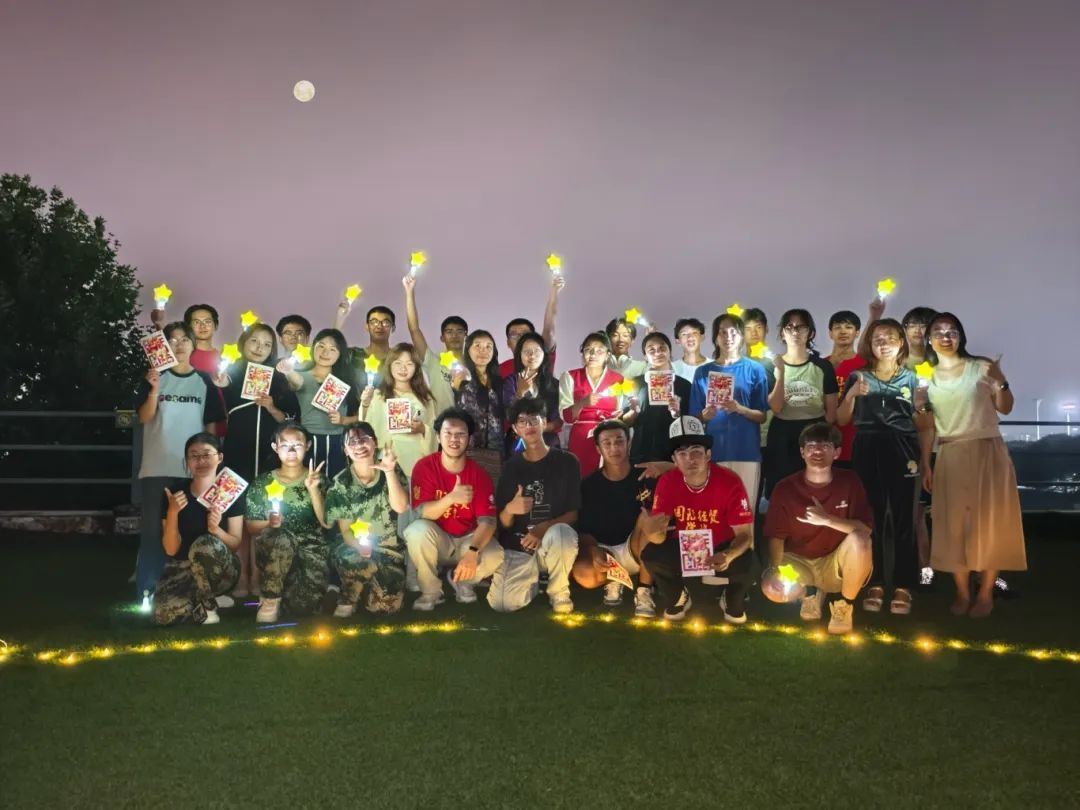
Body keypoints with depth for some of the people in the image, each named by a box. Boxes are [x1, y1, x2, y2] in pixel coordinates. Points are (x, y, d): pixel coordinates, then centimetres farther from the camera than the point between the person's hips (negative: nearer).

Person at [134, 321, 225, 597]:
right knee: (154, 529, 0)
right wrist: (154, 390, -17)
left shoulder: (204, 381, 7)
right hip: (157, 467, -1)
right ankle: (146, 592, 5)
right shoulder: (154, 378, 4)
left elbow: (212, 424, 8)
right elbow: (144, 418, -3)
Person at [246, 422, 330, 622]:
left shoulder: (317, 479, 6)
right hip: (274, 550, 0)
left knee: (303, 604, -24)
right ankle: (270, 600, -16)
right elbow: (251, 526, 6)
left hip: (311, 547, 1)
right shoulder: (262, 483, 7)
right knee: (281, 539, -38)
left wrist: (313, 489, -17)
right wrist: (268, 523, -16)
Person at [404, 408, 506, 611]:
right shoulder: (425, 466, -14)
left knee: (495, 556, -29)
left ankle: (461, 580, 7)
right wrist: (451, 498, -42)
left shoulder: (479, 474, -12)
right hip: (437, 539, -1)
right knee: (417, 530, -34)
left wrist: (473, 552, -38)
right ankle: (430, 591, -8)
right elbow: (421, 513, -22)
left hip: (468, 539, 1)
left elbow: (487, 521, -19)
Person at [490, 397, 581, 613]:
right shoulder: (511, 466, 5)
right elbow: (503, 523, 5)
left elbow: (574, 513, -4)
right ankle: (534, 578, 13)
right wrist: (510, 509, -19)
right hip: (517, 547, 2)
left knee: (561, 533, -39)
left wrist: (543, 528, -22)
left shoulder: (566, 462, -1)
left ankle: (559, 592, -8)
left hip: (555, 543, -2)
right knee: (501, 603, -24)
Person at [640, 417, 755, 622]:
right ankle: (677, 598, 8)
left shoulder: (730, 482, -25)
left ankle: (733, 602, 5)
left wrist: (728, 555, -46)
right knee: (650, 555, -26)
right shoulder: (667, 482, -18)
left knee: (744, 563, -33)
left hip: (722, 547, -2)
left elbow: (745, 534, -22)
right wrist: (655, 532, -45)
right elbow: (658, 537, -17)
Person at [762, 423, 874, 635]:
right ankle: (811, 593, 10)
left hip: (835, 564, -1)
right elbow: (776, 537, -7)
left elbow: (865, 530, -18)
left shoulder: (849, 481, -10)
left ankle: (845, 605, -5)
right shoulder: (785, 488, -10)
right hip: (799, 562, 1)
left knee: (859, 540, -33)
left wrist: (827, 519, -34)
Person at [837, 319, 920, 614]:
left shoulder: (911, 379, 9)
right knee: (872, 518, 1)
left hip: (902, 451, 0)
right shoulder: (857, 377, 8)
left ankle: (903, 587, 2)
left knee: (903, 518, -3)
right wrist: (852, 394, -10)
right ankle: (875, 584, 8)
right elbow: (841, 420, 6)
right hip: (868, 452, 0)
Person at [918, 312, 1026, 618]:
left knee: (989, 522, 0)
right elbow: (927, 426, 7)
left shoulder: (982, 367, -1)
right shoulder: (926, 378, 6)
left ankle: (985, 592, 11)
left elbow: (1005, 409, 3)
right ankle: (962, 591, 13)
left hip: (987, 452, -2)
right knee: (954, 524, 2)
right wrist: (925, 465, 5)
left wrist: (1001, 382, -15)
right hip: (950, 457, 2)